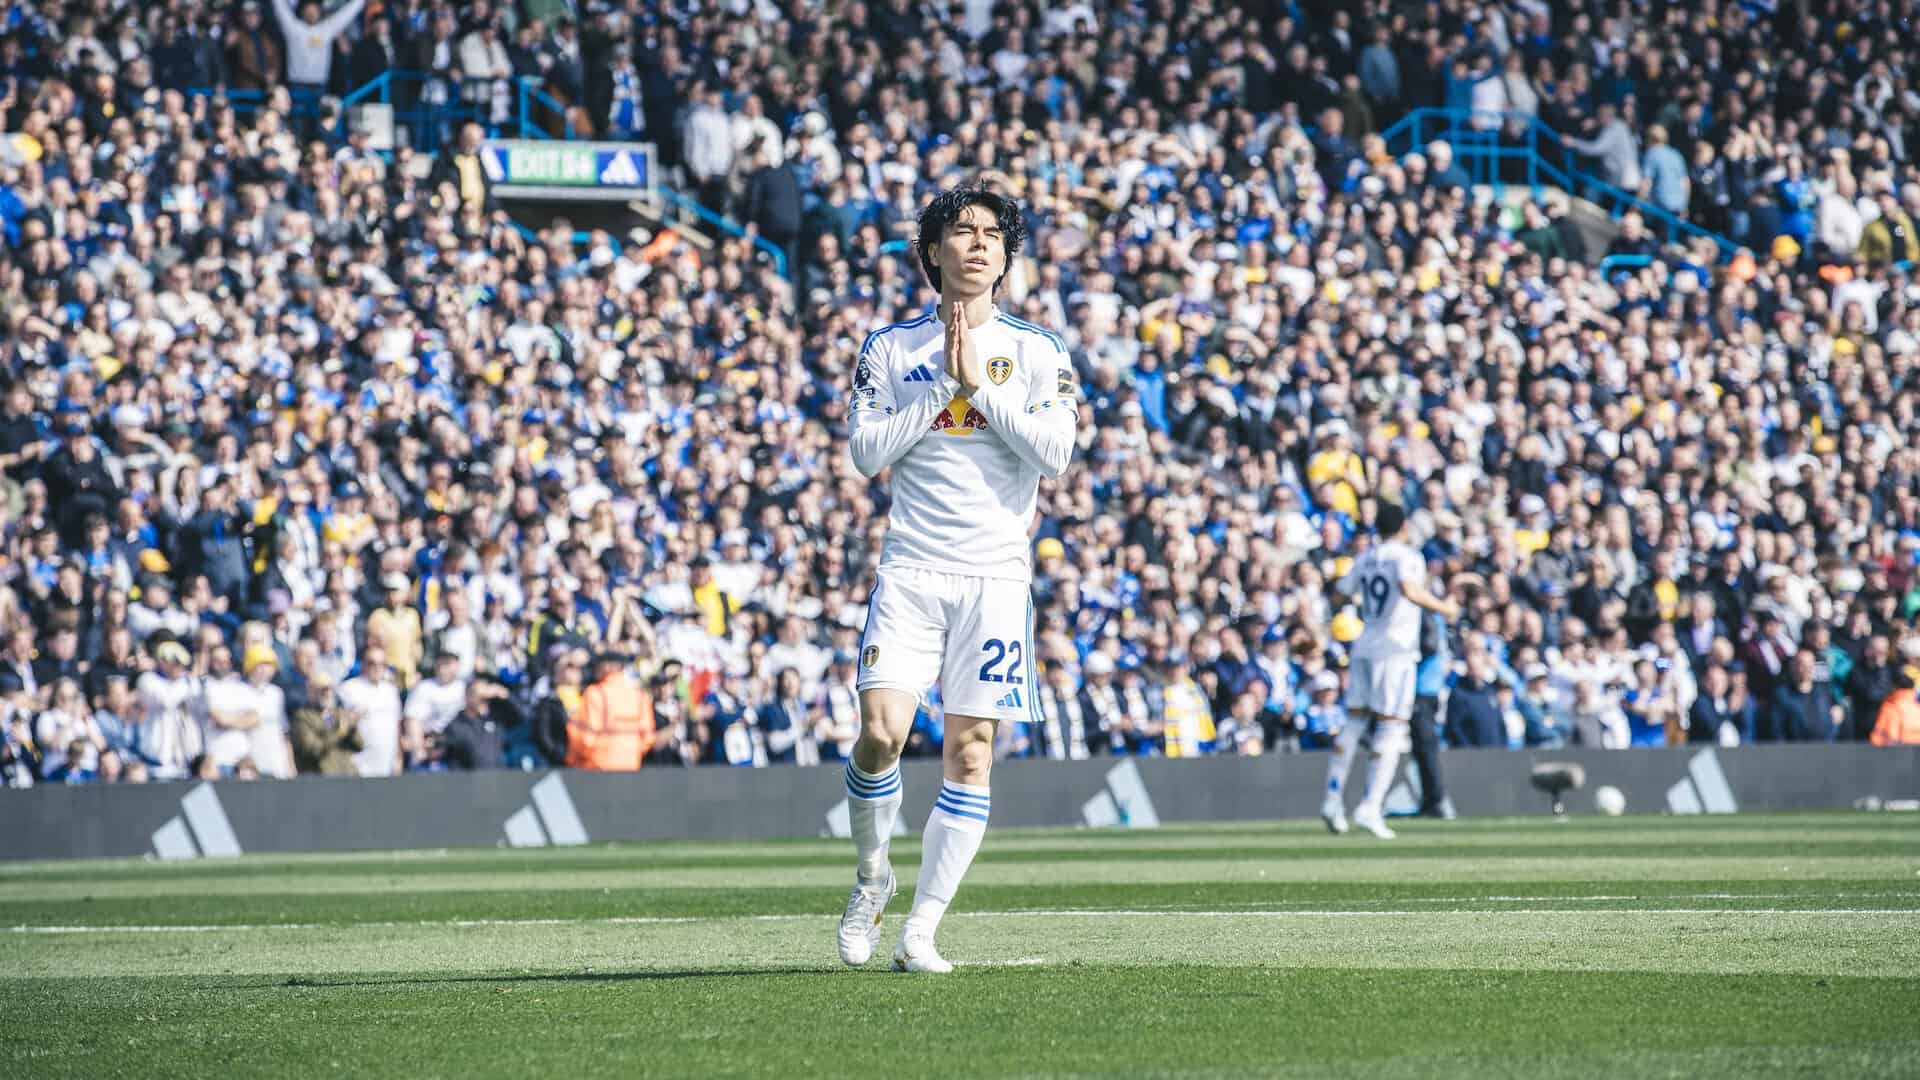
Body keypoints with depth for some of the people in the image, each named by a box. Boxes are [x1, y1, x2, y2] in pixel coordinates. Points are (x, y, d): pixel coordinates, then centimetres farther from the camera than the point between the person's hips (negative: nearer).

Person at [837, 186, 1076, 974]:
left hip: (996, 575, 0)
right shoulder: (891, 348, 8)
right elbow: (866, 453, -2)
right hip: (910, 569, 0)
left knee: (969, 754, -4)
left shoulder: (1036, 352, 7)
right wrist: (943, 385, -7)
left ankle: (922, 930, 0)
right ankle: (873, 876, 12)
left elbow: (1055, 456, -5)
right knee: (881, 731, -15)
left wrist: (981, 386, -9)